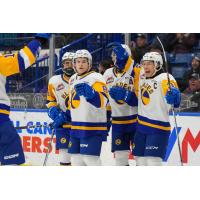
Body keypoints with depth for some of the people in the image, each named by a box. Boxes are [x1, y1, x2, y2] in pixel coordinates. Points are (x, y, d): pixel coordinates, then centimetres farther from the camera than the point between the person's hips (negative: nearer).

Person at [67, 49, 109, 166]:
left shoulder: (96, 78, -11)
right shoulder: (73, 79, 15)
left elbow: (103, 101, -23)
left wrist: (90, 92, -37)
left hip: (93, 127, -8)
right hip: (76, 127, 8)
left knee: (90, 158, -13)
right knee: (76, 158, 11)